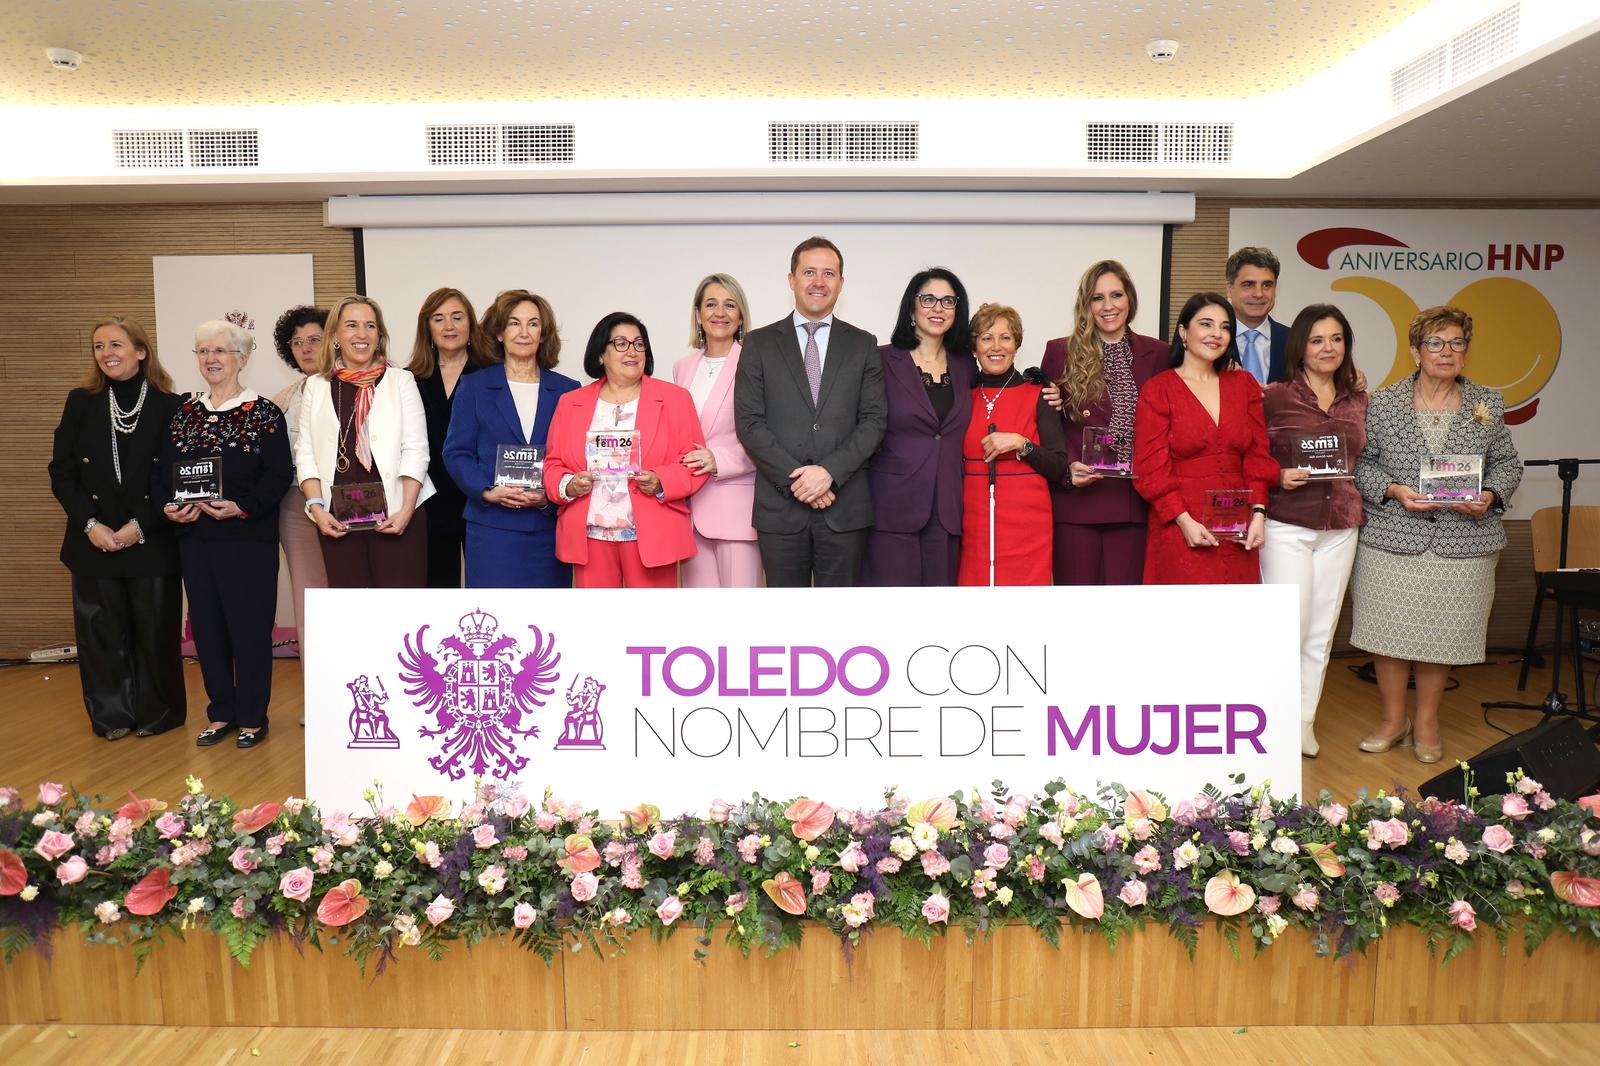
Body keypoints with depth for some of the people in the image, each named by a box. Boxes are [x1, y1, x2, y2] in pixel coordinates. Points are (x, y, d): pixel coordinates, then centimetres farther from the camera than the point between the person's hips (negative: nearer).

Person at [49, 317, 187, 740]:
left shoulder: (169, 407, -2)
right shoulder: (81, 402, 5)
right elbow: (62, 473, 4)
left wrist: (140, 526, -11)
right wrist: (90, 524, -8)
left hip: (152, 542, -2)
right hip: (95, 542, 2)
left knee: (155, 630, 4)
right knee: (101, 630, 6)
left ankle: (156, 713, 20)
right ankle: (112, 716, 20)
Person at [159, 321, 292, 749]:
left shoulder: (263, 412, -3)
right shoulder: (184, 412, 11)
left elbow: (279, 474, -10)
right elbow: (162, 471, 11)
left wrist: (242, 506, -21)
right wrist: (167, 507, -7)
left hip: (247, 537, -5)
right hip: (194, 537, 5)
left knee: (249, 626, 0)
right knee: (207, 626, 11)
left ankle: (252, 717, 13)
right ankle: (221, 713, 24)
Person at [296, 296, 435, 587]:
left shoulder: (401, 380, 5)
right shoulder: (316, 386, 12)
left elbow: (415, 450, 0)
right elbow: (305, 453, 10)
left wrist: (406, 510, -10)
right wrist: (317, 508, -3)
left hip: (395, 516, -2)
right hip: (337, 520, 2)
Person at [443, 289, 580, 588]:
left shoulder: (567, 390, 10)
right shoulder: (474, 387, 8)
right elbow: (456, 452, 4)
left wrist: (551, 495, -10)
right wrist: (488, 491, -12)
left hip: (550, 527, 1)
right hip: (493, 526, -1)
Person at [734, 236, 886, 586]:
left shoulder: (862, 345, 9)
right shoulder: (759, 344, 6)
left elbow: (873, 420, 2)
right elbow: (749, 423, -1)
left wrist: (830, 471, -12)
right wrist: (794, 479, -11)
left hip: (845, 505, 1)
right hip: (780, 504, 0)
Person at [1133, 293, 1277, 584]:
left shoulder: (1245, 384, 14)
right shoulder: (1158, 390, 0)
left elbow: (1258, 454, 10)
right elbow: (1151, 467, -5)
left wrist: (1258, 512, -2)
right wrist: (1184, 520, -14)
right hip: (1181, 528, -4)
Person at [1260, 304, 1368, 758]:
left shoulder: (1358, 401, 10)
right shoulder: (1274, 397, -4)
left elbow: (1364, 460, 20)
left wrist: (1359, 501, 5)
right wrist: (1279, 476, -17)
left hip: (1340, 528, 5)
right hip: (1286, 526, -5)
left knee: (1322, 630, 9)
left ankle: (1304, 719, 21)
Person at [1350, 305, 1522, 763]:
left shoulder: (1488, 404, 8)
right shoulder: (1383, 403, 2)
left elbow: (1507, 465, 13)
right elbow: (1360, 463, 3)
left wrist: (1490, 495, -6)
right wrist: (1394, 490, -13)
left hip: (1463, 542, 2)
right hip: (1391, 540, -1)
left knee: (1441, 634, 7)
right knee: (1389, 630, 3)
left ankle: (1427, 721, 25)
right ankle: (1393, 720, 20)